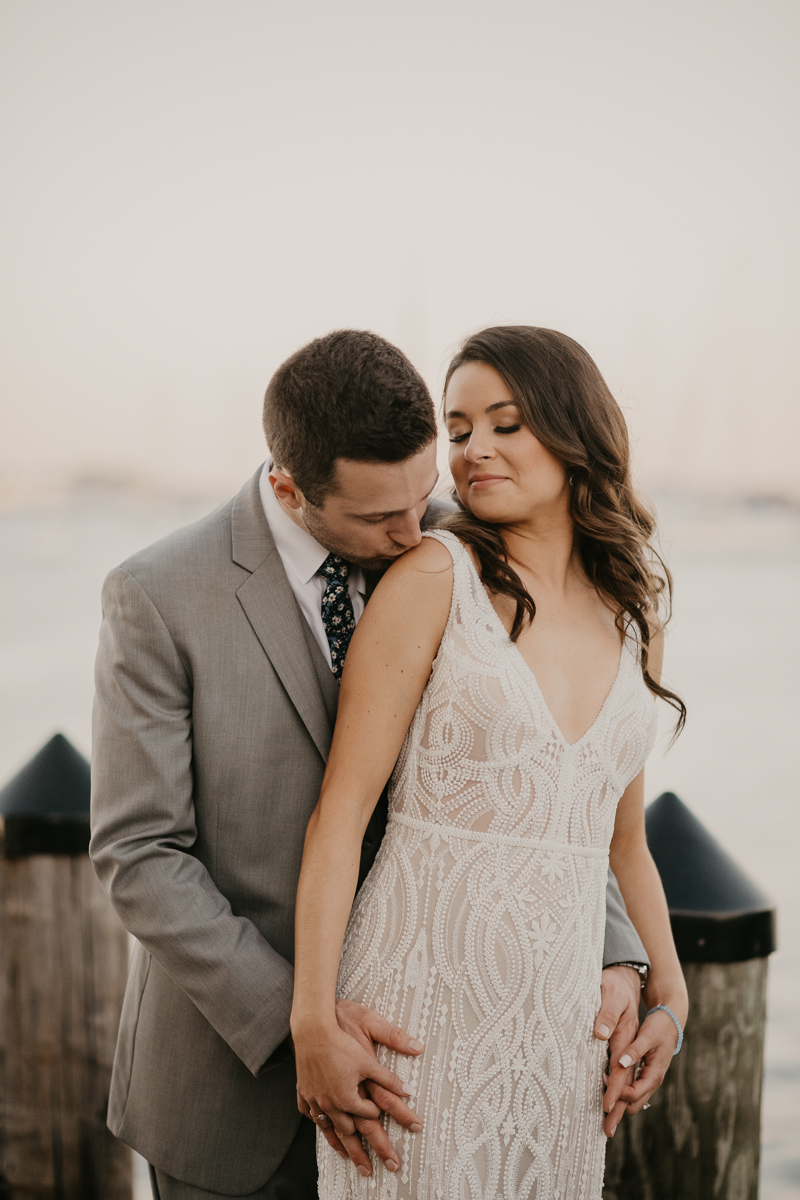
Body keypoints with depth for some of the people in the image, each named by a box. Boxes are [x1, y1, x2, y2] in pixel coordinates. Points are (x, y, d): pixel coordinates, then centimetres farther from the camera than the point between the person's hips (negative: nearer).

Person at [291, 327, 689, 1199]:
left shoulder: (635, 608, 9)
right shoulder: (436, 576, -6)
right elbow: (342, 804, -10)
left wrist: (669, 992, 11)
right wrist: (313, 1021, -14)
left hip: (561, 1020, 4)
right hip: (424, 998, -4)